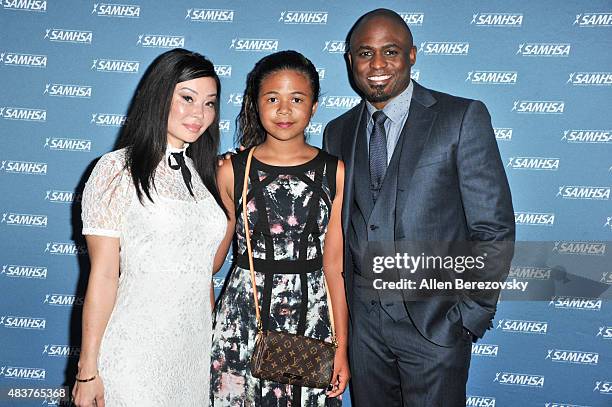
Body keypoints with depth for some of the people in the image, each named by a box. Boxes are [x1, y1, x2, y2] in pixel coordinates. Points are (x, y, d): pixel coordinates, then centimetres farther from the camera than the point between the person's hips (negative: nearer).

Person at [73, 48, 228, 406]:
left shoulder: (204, 174, 7)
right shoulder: (117, 171, -9)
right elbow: (103, 276, -10)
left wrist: (211, 337, 12)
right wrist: (87, 371, -9)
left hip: (198, 347, 5)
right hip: (135, 348, -5)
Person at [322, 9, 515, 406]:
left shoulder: (463, 117, -7)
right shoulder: (338, 132, 7)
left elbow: (494, 228, -8)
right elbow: (336, 228, 11)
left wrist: (472, 314, -9)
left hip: (435, 319, -4)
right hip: (361, 317, 4)